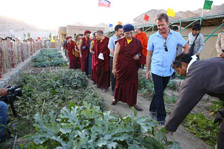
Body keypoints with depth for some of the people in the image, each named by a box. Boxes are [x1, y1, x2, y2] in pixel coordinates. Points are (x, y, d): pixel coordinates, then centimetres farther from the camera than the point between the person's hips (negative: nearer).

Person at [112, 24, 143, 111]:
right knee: (120, 82, 10)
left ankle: (132, 102, 19)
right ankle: (116, 98, 33)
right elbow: (115, 55, -4)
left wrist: (138, 56, -8)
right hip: (121, 67, -2)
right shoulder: (120, 42, -4)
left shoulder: (137, 42, 4)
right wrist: (114, 67, -7)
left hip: (133, 67, 2)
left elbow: (140, 52, 16)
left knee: (133, 84, 5)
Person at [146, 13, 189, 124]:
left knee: (159, 92, 16)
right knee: (159, 94, -2)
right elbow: (149, 54, 4)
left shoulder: (176, 35, 1)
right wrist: (147, 70, 4)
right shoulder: (153, 37, -2)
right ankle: (161, 118, 10)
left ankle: (153, 109, 36)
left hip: (168, 70, 2)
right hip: (156, 70, -2)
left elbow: (186, 47, 13)